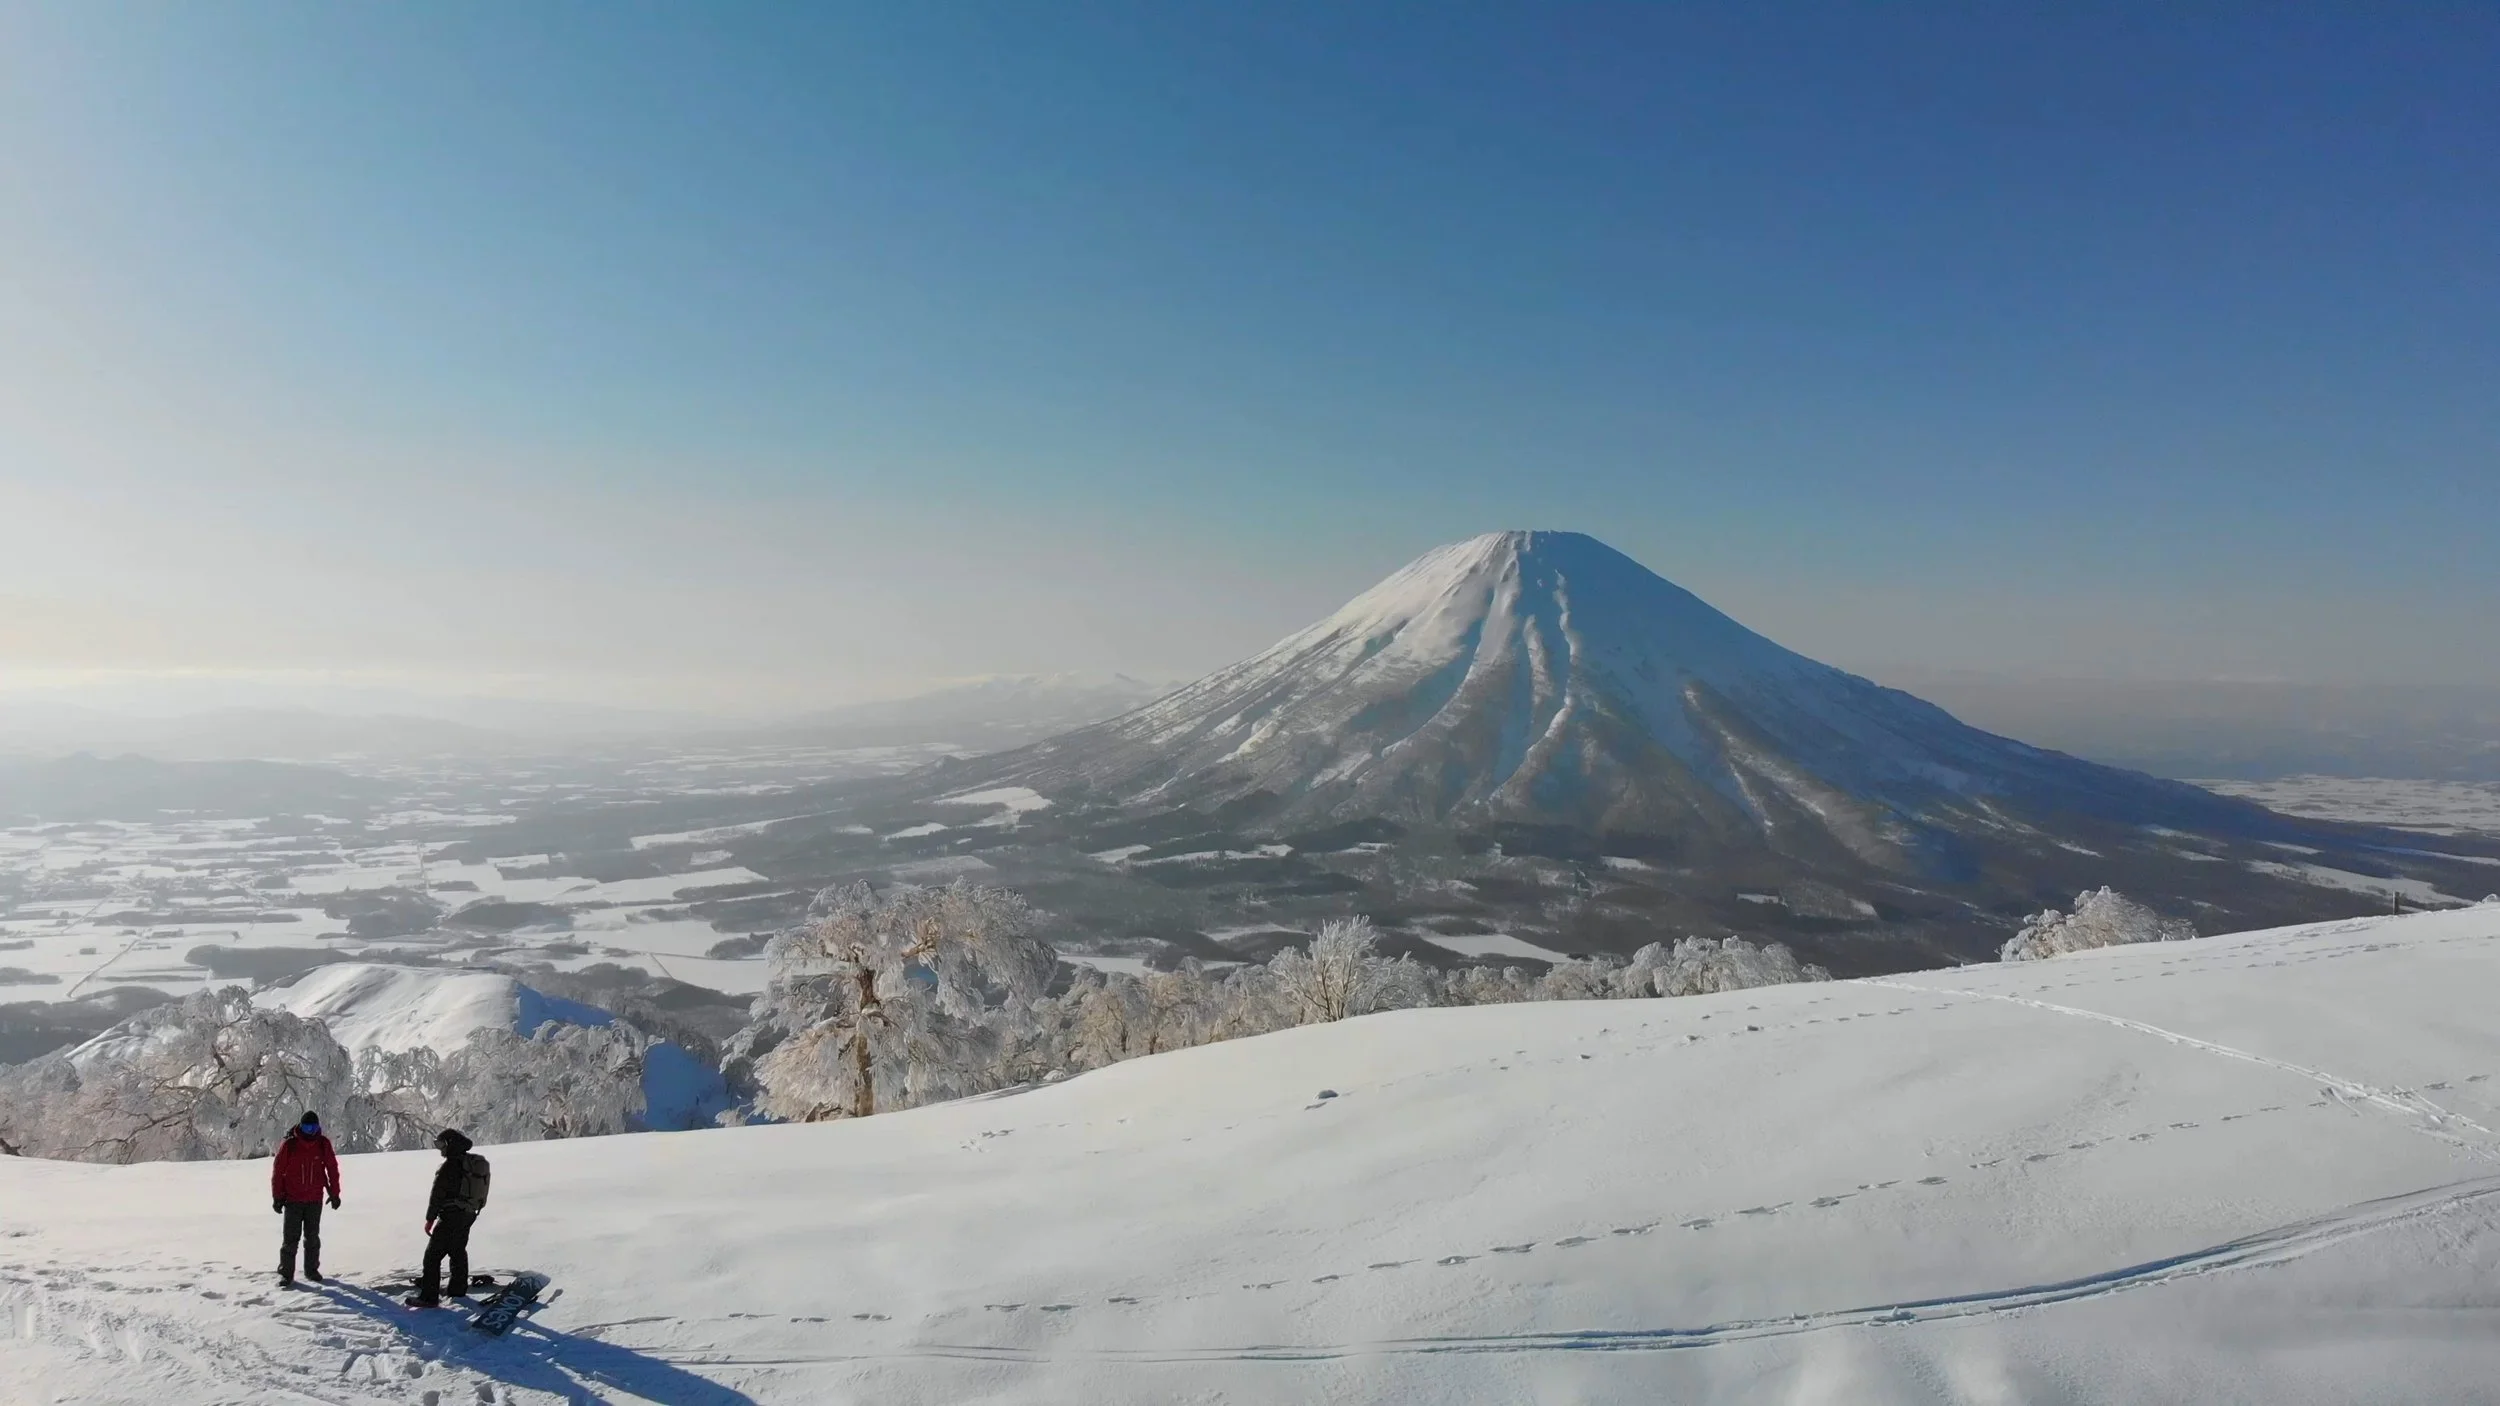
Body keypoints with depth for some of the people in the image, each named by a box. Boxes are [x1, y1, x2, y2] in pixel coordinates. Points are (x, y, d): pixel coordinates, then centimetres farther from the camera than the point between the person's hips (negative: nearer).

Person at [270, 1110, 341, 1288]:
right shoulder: (288, 1144, -9)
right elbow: (278, 1171, -5)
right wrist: (277, 1197, -5)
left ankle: (311, 1269, 19)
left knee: (312, 1237, 10)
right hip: (292, 1200, -2)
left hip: (315, 1200, 2)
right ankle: (285, 1273, 7)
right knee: (290, 1238, -1)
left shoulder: (323, 1144, -2)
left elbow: (332, 1169, 5)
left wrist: (334, 1193, 6)